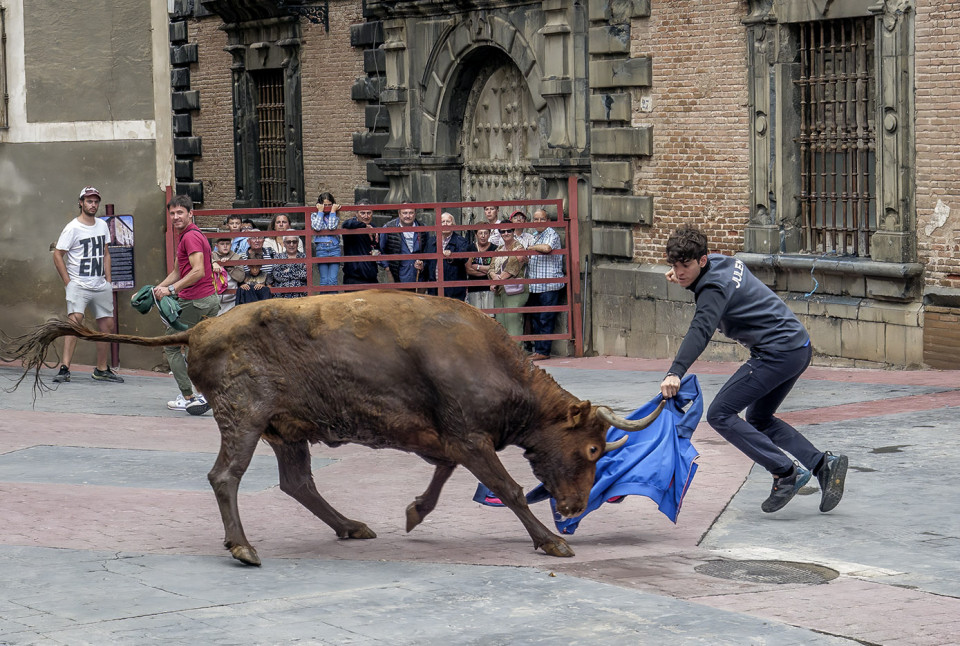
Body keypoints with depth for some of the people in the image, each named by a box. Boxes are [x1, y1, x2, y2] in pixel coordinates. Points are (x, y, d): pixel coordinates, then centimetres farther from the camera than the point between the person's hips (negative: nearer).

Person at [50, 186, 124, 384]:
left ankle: (101, 370, 20)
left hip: (101, 286, 7)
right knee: (75, 320, -22)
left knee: (107, 324, 8)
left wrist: (108, 280, 12)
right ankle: (64, 369, -26)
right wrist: (68, 282, -10)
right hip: (78, 285, -7)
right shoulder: (72, 228, -8)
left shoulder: (102, 225, 11)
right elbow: (57, 255, -6)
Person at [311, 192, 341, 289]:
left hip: (334, 248, 0)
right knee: (324, 280, -2)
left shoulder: (335, 216, 11)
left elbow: (332, 227, -9)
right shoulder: (315, 216, 11)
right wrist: (320, 211, -1)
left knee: (333, 280, -7)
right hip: (321, 248, 0)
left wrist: (333, 211, -2)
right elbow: (317, 227, -9)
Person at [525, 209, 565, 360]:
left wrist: (532, 247, -11)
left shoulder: (551, 234, -6)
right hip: (534, 286, 9)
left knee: (546, 320, -6)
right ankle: (537, 349, 16)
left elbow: (547, 248, -27)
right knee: (535, 319, 10)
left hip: (549, 286, -9)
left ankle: (544, 351, -4)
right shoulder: (534, 237, 20)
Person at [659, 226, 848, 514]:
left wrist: (675, 372, -48)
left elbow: (701, 330, -35)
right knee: (759, 419, 22)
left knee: (720, 415, -7)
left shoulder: (714, 288, -17)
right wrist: (684, 278, 17)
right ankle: (824, 464, 10)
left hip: (778, 353, -10)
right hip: (799, 347, 10)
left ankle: (786, 473, -10)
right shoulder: (723, 261, 12)